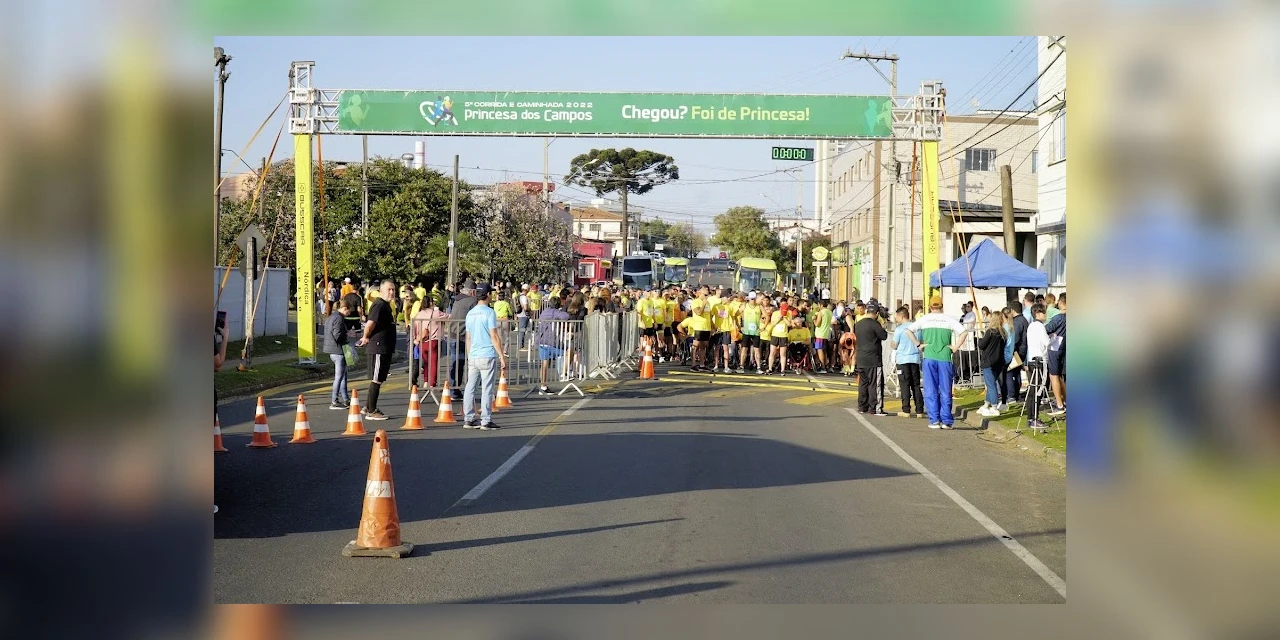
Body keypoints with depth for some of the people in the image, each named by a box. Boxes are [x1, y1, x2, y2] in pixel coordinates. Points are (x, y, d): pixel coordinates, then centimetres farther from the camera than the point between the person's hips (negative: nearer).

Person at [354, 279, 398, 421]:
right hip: (379, 347, -10)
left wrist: (367, 338, 14)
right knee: (376, 380, -4)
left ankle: (368, 408, 24)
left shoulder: (386, 305, 17)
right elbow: (370, 324, -25)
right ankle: (371, 412, 1)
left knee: (378, 379, 16)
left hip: (386, 348, 10)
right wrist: (366, 337, -10)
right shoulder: (379, 305, -16)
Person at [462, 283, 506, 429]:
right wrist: (502, 356, -8)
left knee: (470, 388, 9)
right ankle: (486, 421, -3)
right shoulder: (489, 312, -8)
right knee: (487, 389, -3)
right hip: (487, 356, -6)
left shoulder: (470, 313, 11)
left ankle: (468, 420, 11)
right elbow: (494, 337, -11)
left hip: (473, 357, 6)